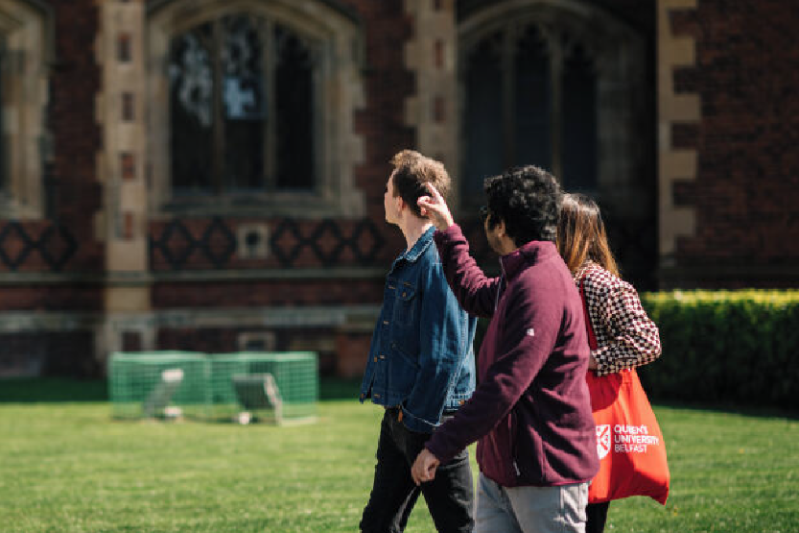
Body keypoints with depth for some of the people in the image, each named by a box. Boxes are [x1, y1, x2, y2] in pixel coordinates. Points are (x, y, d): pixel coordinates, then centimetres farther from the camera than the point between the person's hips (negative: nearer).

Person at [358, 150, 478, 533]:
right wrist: (398, 414, 19)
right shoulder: (409, 260, 14)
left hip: (430, 417, -10)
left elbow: (445, 354, -21)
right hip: (399, 415, 10)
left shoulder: (439, 262, -17)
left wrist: (420, 422, -19)